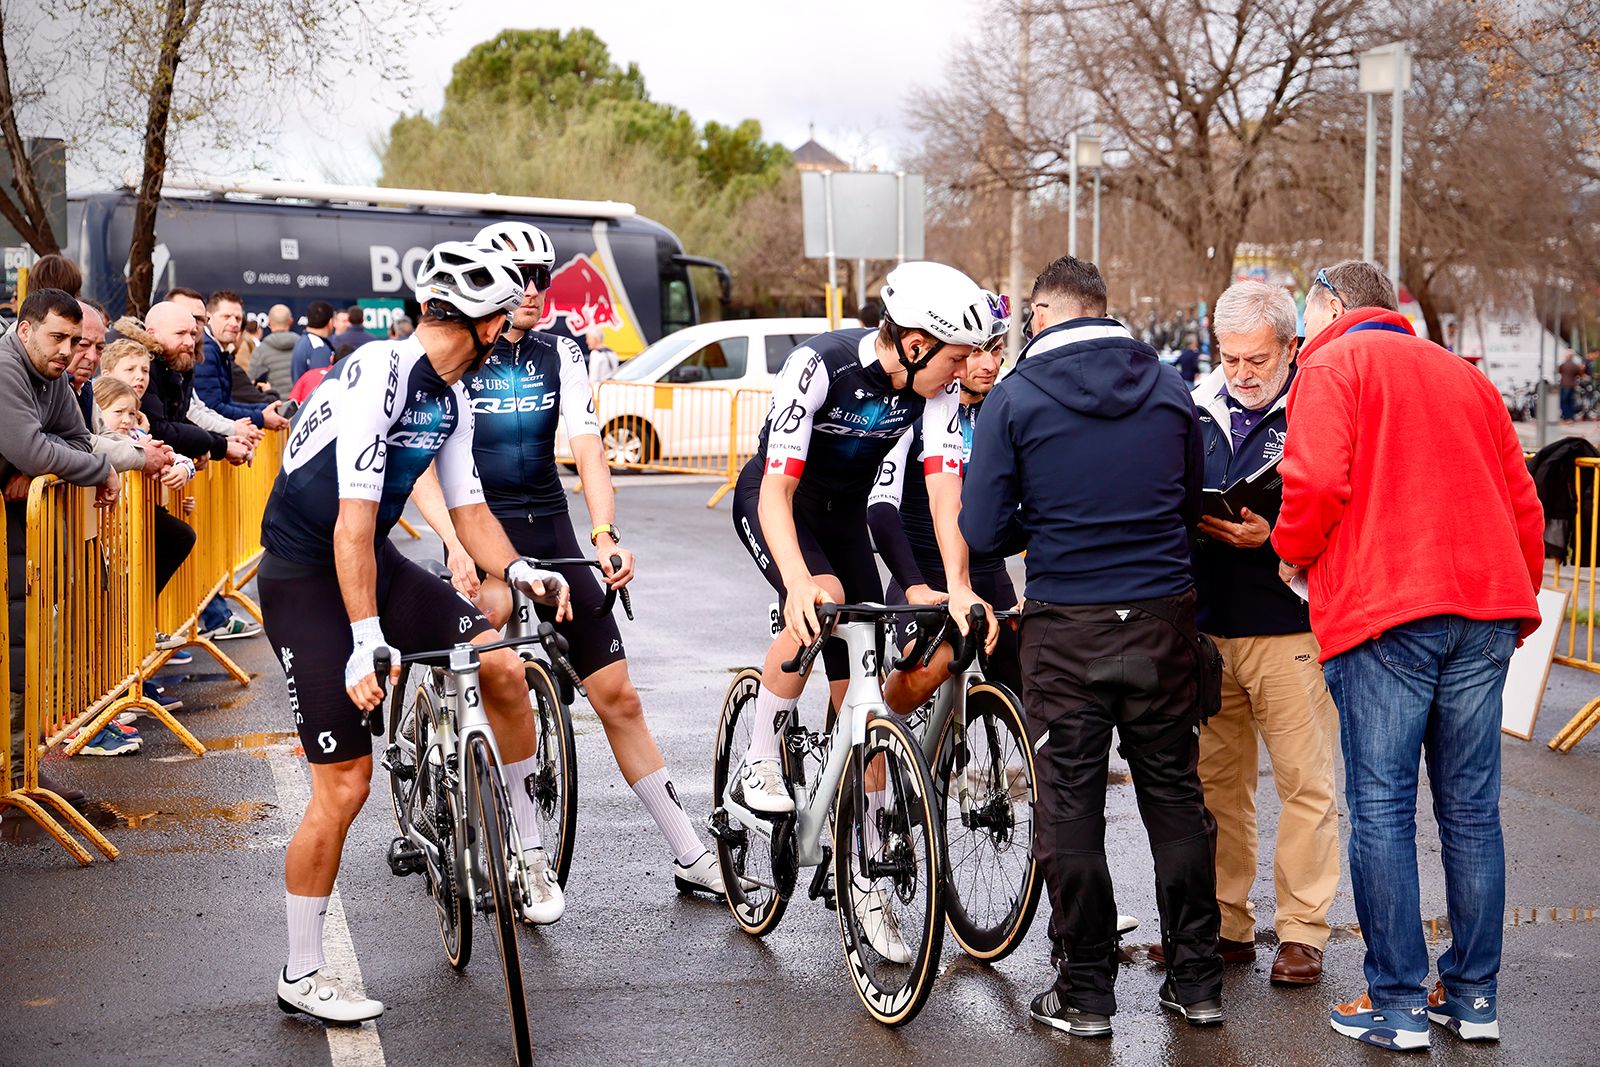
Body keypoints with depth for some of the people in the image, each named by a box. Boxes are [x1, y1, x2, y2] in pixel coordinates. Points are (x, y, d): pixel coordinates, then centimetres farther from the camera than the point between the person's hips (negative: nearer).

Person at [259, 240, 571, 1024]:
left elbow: (468, 509, 8)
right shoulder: (379, 374, -24)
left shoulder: (452, 400, 3)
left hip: (375, 561, 8)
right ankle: (301, 975, 5)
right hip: (305, 576, -8)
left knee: (504, 669, -9)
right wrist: (366, 642, -33)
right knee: (345, 784, -9)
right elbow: (354, 521, -29)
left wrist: (518, 571, -11)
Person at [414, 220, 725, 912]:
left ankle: (691, 859, 11)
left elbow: (587, 449, -8)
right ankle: (527, 852, -18)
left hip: (550, 532, 3)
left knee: (617, 695, 2)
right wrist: (455, 543, -32)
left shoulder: (560, 355, 3)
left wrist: (606, 535, -25)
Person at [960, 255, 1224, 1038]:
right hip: (1162, 620, 3)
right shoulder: (1168, 386, 4)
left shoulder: (1015, 396, -7)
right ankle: (1197, 982, 19)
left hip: (1066, 628, -3)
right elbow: (1194, 504, 14)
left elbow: (982, 532, -7)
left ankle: (1085, 994, 11)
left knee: (1070, 808, 6)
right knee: (1175, 797, 13)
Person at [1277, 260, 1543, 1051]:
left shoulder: (1333, 365, 4)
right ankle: (1473, 998, 13)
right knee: (1471, 807, 9)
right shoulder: (1464, 374, 23)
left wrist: (1293, 552, 6)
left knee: (1381, 808, -2)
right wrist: (1517, 603, 26)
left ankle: (1397, 1004, -2)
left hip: (1384, 609, -6)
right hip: (1487, 603, 6)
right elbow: (1522, 502, 20)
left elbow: (1317, 482, -12)